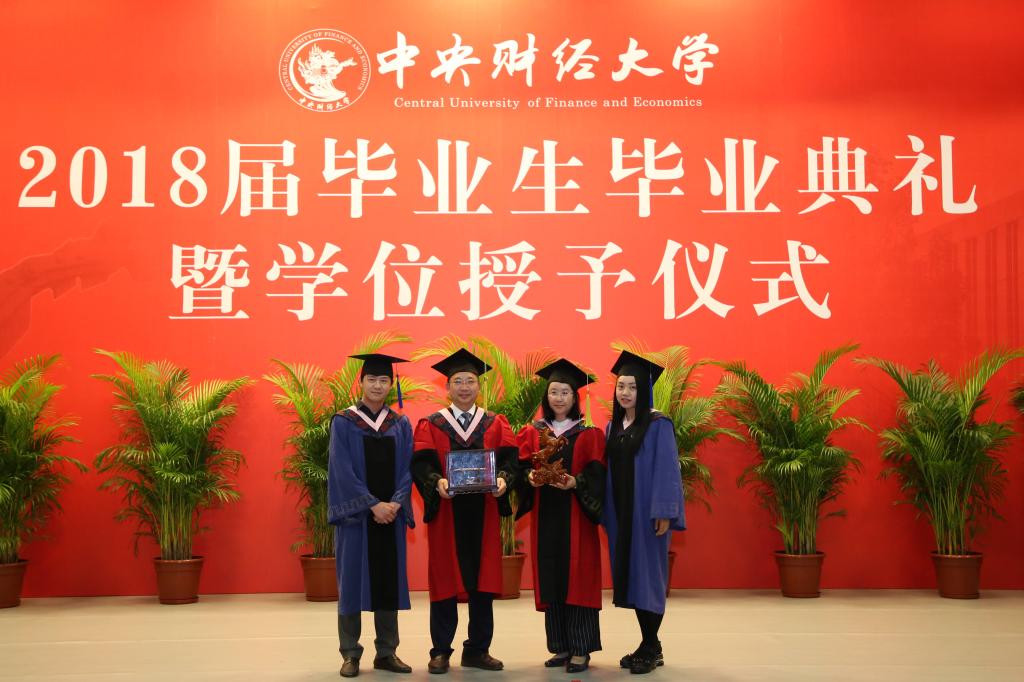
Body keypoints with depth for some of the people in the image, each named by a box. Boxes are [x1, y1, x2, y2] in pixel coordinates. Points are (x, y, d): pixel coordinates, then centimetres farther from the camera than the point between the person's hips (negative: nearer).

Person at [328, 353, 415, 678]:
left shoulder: (401, 425, 9)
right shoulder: (343, 422, -1)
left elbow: (407, 469, 4)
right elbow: (343, 470, -9)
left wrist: (396, 503, -13)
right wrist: (373, 505, -17)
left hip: (391, 513, 3)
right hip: (355, 513, -3)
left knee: (389, 581, 5)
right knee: (353, 580, 0)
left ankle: (387, 652, 12)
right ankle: (350, 654, 8)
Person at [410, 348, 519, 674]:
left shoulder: (497, 424, 11)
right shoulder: (430, 425, 5)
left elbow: (510, 458, 0)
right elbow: (421, 464, -5)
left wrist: (503, 479, -20)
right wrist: (437, 482, -25)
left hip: (484, 513, 2)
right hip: (445, 512, -2)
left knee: (483, 581, 4)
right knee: (445, 581, 1)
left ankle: (478, 650, 14)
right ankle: (441, 651, 9)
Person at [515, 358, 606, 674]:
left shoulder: (589, 434, 1)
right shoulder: (532, 432, 10)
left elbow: (596, 474, -4)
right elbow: (523, 467, 7)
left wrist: (575, 483, -20)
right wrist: (530, 477, -14)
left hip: (576, 514, -3)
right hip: (545, 514, 3)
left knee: (577, 579, -4)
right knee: (550, 579, 3)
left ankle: (581, 650, 0)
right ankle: (561, 647, 11)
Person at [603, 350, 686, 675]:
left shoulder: (657, 425, -8)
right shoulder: (613, 427, 10)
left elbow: (666, 470, -13)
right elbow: (608, 471, 11)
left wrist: (663, 513, -19)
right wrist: (606, 513, 6)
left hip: (646, 512, -6)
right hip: (620, 513, 6)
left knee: (647, 576, -2)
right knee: (629, 576, 8)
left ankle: (651, 648, 6)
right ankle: (648, 644, 17)